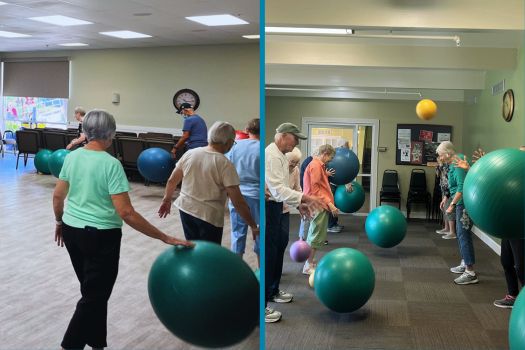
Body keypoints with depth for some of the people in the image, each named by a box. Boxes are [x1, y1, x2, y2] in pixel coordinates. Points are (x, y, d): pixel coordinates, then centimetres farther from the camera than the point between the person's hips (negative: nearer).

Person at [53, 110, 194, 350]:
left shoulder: (72, 157, 0)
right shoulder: (111, 164, -19)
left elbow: (57, 196, 8)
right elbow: (126, 213, -24)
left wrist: (59, 222, 27)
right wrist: (165, 238, -21)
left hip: (72, 231, 7)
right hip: (101, 237, -7)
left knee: (93, 291, 20)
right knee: (94, 297, 7)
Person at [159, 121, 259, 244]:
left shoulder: (190, 153, -1)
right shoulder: (225, 164, -17)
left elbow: (172, 180, 8)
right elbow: (238, 202, -18)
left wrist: (167, 200, 25)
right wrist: (254, 226, -11)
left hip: (185, 208, 6)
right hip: (209, 216, -5)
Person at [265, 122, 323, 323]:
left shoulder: (280, 155, 15)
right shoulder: (271, 155, -19)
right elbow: (278, 189, -26)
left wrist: (299, 203, 10)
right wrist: (304, 198, -26)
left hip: (279, 208, 11)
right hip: (270, 209, -11)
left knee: (278, 251, 21)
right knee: (268, 255, -7)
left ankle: (273, 291, 37)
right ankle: (262, 305, 0)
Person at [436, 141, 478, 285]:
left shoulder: (458, 164, -17)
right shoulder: (454, 164, 14)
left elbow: (462, 187, -25)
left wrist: (452, 204, -24)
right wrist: (446, 199, 27)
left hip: (464, 204, -11)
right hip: (460, 204, 11)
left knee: (464, 235, -10)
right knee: (461, 234, 19)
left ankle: (470, 273, -8)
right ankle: (464, 264, 31)